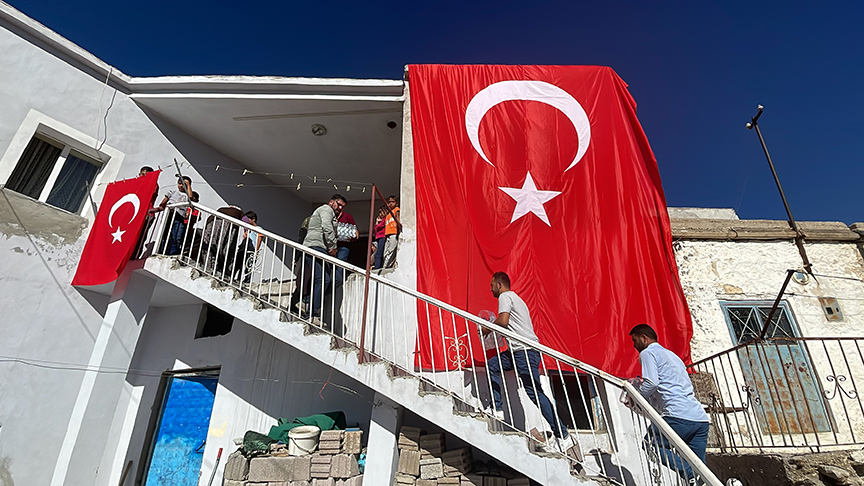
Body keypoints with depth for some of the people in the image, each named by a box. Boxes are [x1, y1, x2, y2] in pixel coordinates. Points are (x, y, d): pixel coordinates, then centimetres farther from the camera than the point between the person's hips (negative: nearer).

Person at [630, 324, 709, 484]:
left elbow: (652, 383, -13)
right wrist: (639, 383, 30)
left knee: (650, 444, 6)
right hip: (701, 418, 9)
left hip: (679, 416, -8)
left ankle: (693, 476, -9)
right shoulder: (672, 355, 29)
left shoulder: (647, 352, 1)